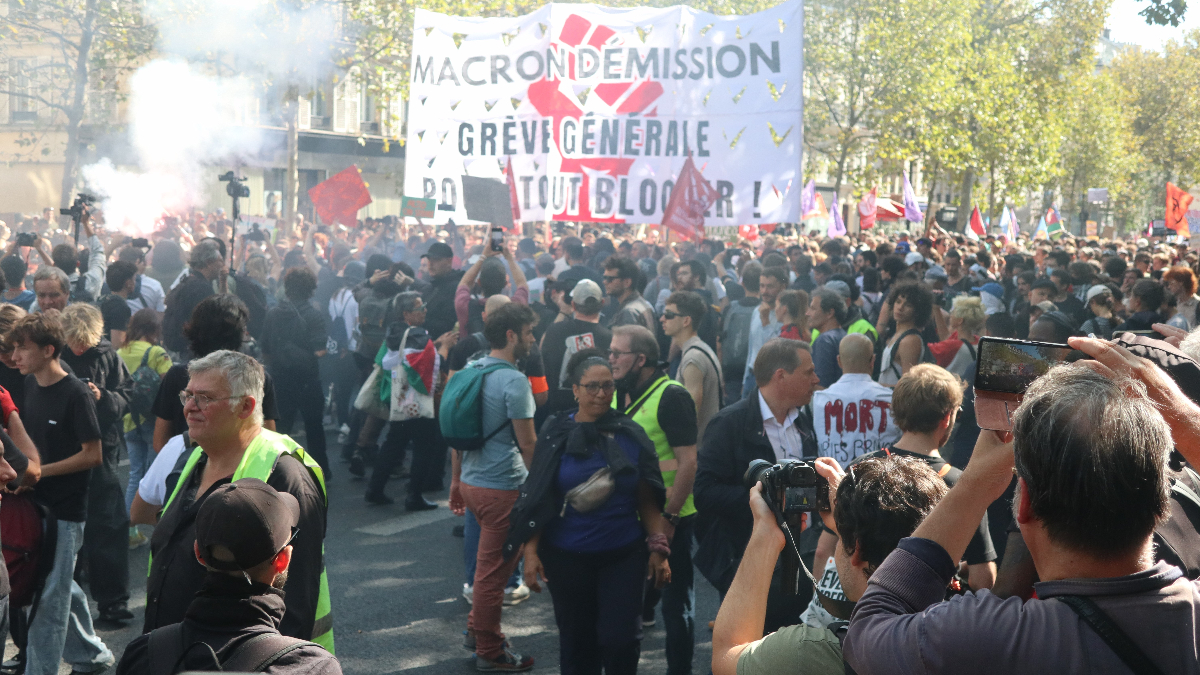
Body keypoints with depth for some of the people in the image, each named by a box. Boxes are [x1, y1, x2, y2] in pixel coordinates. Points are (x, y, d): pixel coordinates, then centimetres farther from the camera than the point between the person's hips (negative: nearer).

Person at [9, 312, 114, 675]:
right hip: (35, 505, 8)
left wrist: (40, 471, -17)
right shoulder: (30, 386, 6)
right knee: (62, 588, 19)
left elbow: (93, 455, -15)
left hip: (64, 510, -8)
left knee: (49, 599, -1)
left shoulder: (76, 394, -16)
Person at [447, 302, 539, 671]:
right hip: (503, 488, -8)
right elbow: (528, 444, -16)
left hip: (471, 483, 8)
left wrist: (456, 481, 21)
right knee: (492, 570, 3)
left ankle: (477, 628, 33)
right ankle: (489, 651, 14)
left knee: (491, 562, 25)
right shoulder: (515, 381, -17)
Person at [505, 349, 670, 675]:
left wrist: (658, 549, -4)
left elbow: (647, 501, 3)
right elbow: (537, 499, 0)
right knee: (577, 641, 11)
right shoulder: (556, 434, -3)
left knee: (620, 639, -4)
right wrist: (531, 552, -6)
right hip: (567, 558, 0)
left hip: (624, 554, 0)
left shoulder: (631, 435, -1)